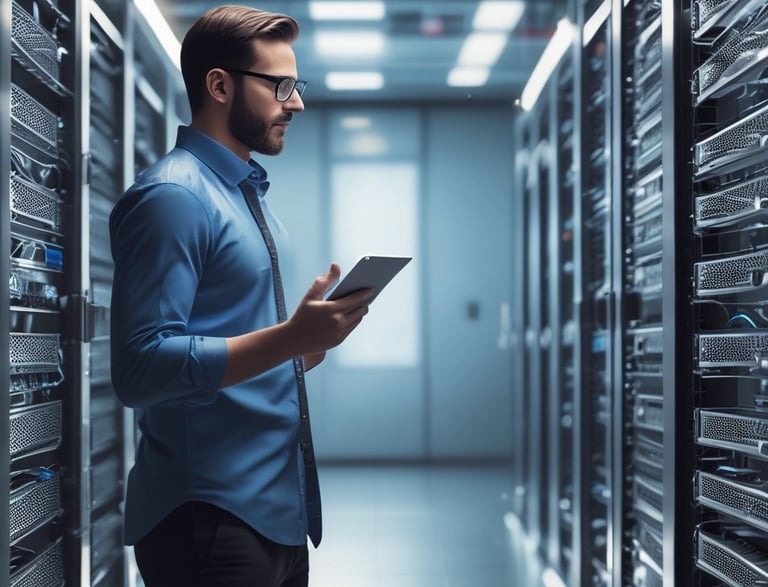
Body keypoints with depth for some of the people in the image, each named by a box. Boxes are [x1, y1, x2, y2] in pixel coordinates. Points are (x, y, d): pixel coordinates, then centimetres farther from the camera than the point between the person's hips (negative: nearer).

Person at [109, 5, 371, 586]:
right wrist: (290, 337, -27)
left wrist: (314, 335, 4)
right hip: (211, 519, -9)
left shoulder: (251, 194, 16)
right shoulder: (172, 196, -14)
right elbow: (141, 368, -24)